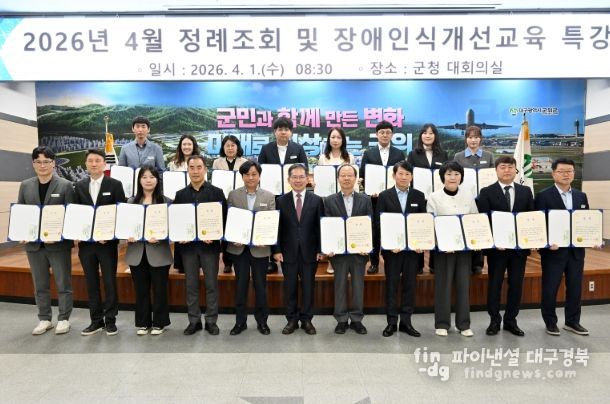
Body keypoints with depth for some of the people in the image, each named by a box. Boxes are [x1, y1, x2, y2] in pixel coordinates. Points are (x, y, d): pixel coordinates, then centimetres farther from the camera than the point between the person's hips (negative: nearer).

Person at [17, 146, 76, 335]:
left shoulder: (65, 185, -5)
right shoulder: (25, 186, 8)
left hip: (59, 243, -4)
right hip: (33, 243, 4)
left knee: (63, 284, 5)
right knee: (40, 285, 13)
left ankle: (63, 319, 17)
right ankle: (44, 319, 26)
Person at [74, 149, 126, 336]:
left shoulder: (115, 185, -3)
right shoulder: (79, 186, 8)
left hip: (107, 241, -3)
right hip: (86, 241, 4)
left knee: (109, 282, 3)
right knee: (91, 282, 10)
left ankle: (110, 319, 15)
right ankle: (96, 320, 21)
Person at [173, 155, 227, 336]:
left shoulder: (216, 192, 0)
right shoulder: (180, 194, 9)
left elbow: (223, 218, -3)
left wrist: (214, 237, -16)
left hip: (209, 244, -2)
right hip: (188, 245, 3)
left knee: (211, 284, 4)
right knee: (191, 285, 9)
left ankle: (211, 320, 17)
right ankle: (194, 320, 21)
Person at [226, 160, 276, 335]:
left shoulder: (269, 196, 1)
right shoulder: (233, 195, 2)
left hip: (260, 247, 0)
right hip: (238, 247, 1)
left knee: (260, 285, 9)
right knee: (240, 284, 9)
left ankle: (262, 321, 24)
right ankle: (240, 321, 23)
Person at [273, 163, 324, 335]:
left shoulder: (316, 200, 1)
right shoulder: (281, 201, 2)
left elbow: (320, 226, 1)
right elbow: (277, 227, 1)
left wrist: (320, 250, -4)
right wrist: (276, 250, -4)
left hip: (309, 252, 0)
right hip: (288, 252, 0)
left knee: (308, 287, 8)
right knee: (290, 288, 9)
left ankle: (307, 320, 23)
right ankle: (292, 320, 22)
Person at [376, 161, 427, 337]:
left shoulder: (419, 196, 6)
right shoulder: (384, 196, 1)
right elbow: (379, 222, -3)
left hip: (413, 247, 2)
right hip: (392, 248, -2)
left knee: (410, 285, 7)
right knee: (391, 285, 5)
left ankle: (406, 321, 19)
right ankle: (392, 322, 15)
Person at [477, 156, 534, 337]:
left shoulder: (526, 191, 9)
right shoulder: (486, 192, -2)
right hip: (496, 246, -3)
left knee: (516, 284, 9)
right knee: (494, 284, 6)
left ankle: (511, 320, 23)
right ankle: (494, 320, 18)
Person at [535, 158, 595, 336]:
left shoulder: (581, 196, 11)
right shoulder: (543, 196, -7)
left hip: (576, 250, 5)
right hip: (554, 250, -5)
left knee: (575, 287, 12)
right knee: (550, 288, 4)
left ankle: (572, 321, 27)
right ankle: (550, 322, 19)